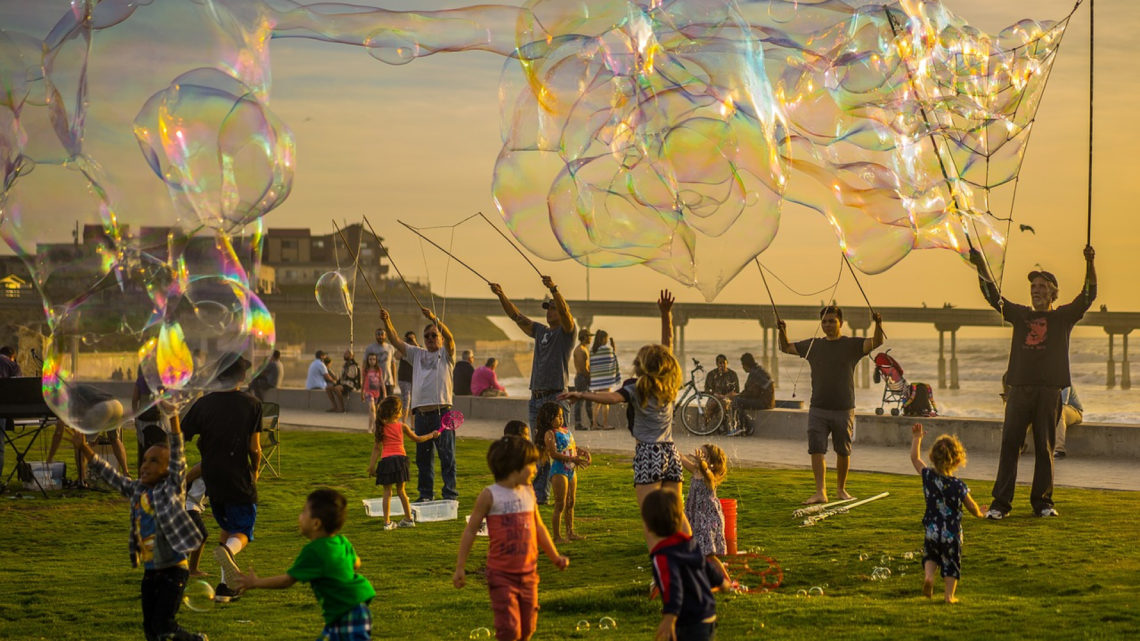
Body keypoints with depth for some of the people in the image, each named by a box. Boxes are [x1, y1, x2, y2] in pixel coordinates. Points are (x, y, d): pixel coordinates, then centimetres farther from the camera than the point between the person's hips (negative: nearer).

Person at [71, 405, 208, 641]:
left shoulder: (172, 488, -7)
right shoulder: (136, 490, 9)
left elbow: (177, 454, -18)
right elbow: (107, 473, 13)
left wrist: (172, 416, -29)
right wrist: (83, 448, 5)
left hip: (174, 570, -7)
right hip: (150, 571, 7)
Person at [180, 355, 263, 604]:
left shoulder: (204, 403, 1)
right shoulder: (251, 404, -5)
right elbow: (254, 447, -6)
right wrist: (256, 471, 13)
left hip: (211, 478, 3)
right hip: (240, 480, -3)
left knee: (226, 527, 21)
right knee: (242, 532, 6)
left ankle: (226, 585, 14)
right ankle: (228, 550, -31)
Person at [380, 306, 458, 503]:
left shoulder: (446, 354, 6)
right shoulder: (418, 354, 19)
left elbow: (449, 337, -14)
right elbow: (397, 342, 9)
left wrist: (434, 318, -28)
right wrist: (387, 323, -8)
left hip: (442, 412, -5)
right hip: (421, 412, 5)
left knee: (446, 455, -4)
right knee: (422, 456, 9)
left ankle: (450, 493, 0)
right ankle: (426, 493, 18)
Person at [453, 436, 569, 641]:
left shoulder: (529, 492, 7)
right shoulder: (490, 495, -9)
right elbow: (471, 530, -3)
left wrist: (555, 557, 24)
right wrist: (460, 567, -3)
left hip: (528, 574, 6)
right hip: (502, 576, -6)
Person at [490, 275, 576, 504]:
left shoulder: (567, 331, 0)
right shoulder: (540, 331, 19)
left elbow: (564, 312, -19)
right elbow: (517, 317, 16)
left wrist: (554, 289, -32)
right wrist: (501, 296, 5)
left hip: (556, 398, -7)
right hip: (536, 398, 7)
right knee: (539, 449, 8)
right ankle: (538, 495, 12)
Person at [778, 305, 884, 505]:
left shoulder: (851, 345, 0)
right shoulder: (813, 345, 9)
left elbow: (876, 343, -14)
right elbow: (786, 348, 16)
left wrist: (878, 325, -33)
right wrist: (783, 332, -4)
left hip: (844, 410, -2)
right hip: (818, 409, 2)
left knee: (843, 452, 8)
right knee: (816, 450, -10)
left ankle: (841, 488, 26)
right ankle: (820, 492, -13)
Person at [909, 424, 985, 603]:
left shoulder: (928, 476, -8)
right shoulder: (958, 485, -12)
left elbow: (915, 458, 7)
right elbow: (972, 507, 0)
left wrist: (916, 438, 17)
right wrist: (979, 512, 23)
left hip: (932, 530, 2)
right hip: (952, 533, -2)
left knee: (930, 555, 24)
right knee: (951, 563, 12)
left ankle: (929, 575, -3)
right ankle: (949, 595, 10)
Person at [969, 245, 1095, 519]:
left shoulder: (1063, 317, 10)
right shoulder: (1020, 315, 16)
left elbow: (1088, 296, 0)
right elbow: (992, 295, 13)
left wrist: (1090, 264, -14)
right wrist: (981, 265, 2)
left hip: (1049, 391, -2)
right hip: (1019, 390, 2)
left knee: (1045, 448, 2)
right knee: (1009, 444, -3)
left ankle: (1042, 501, 10)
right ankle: (1001, 502, -3)